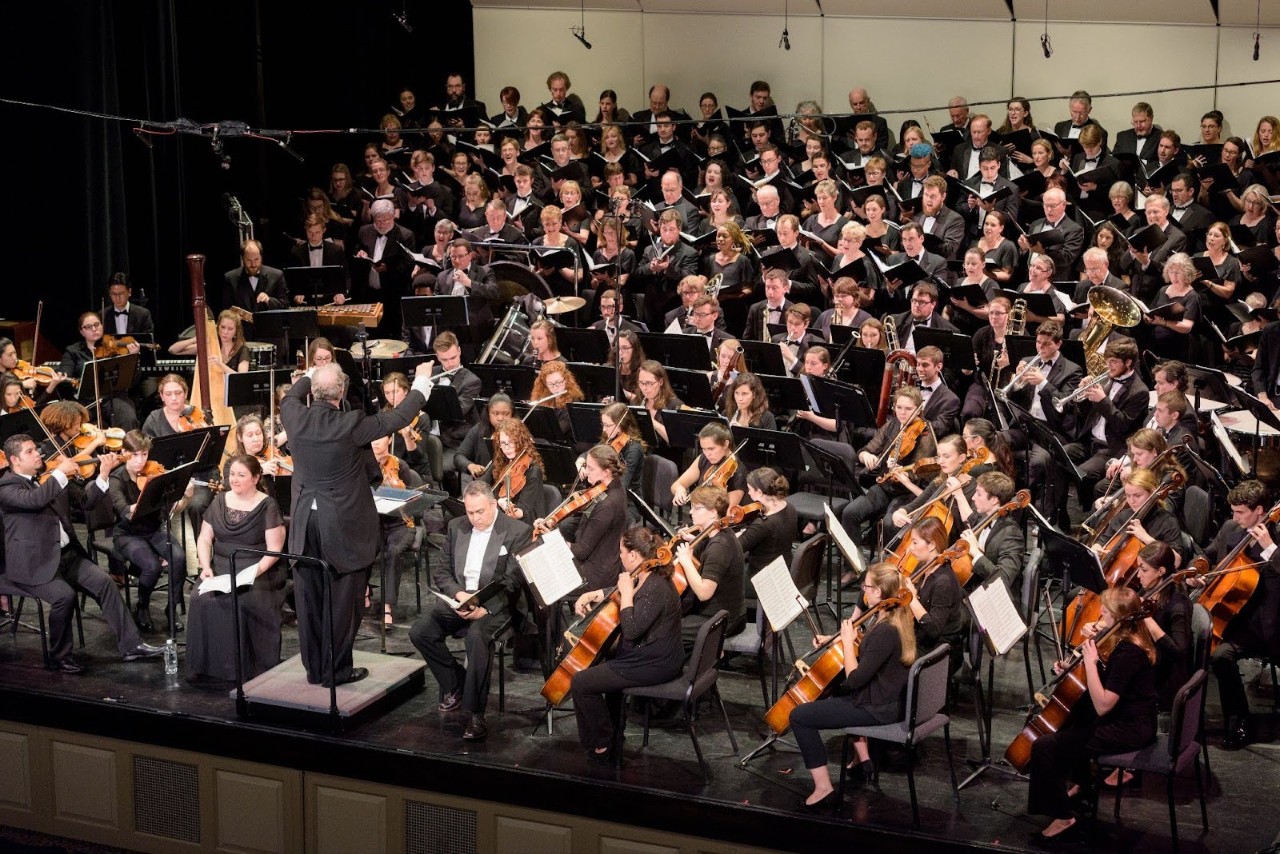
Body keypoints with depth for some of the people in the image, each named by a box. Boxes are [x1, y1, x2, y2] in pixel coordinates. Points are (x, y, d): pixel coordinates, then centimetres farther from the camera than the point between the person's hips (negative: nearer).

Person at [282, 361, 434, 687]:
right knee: (341, 599, 5)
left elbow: (289, 397, 19)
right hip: (342, 523, -4)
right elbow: (400, 417, -7)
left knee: (309, 598, 11)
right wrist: (422, 381, 7)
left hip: (305, 522, 4)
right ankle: (336, 669, 12)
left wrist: (312, 374, 35)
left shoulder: (296, 418, -7)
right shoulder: (350, 425, -18)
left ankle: (314, 668, 21)